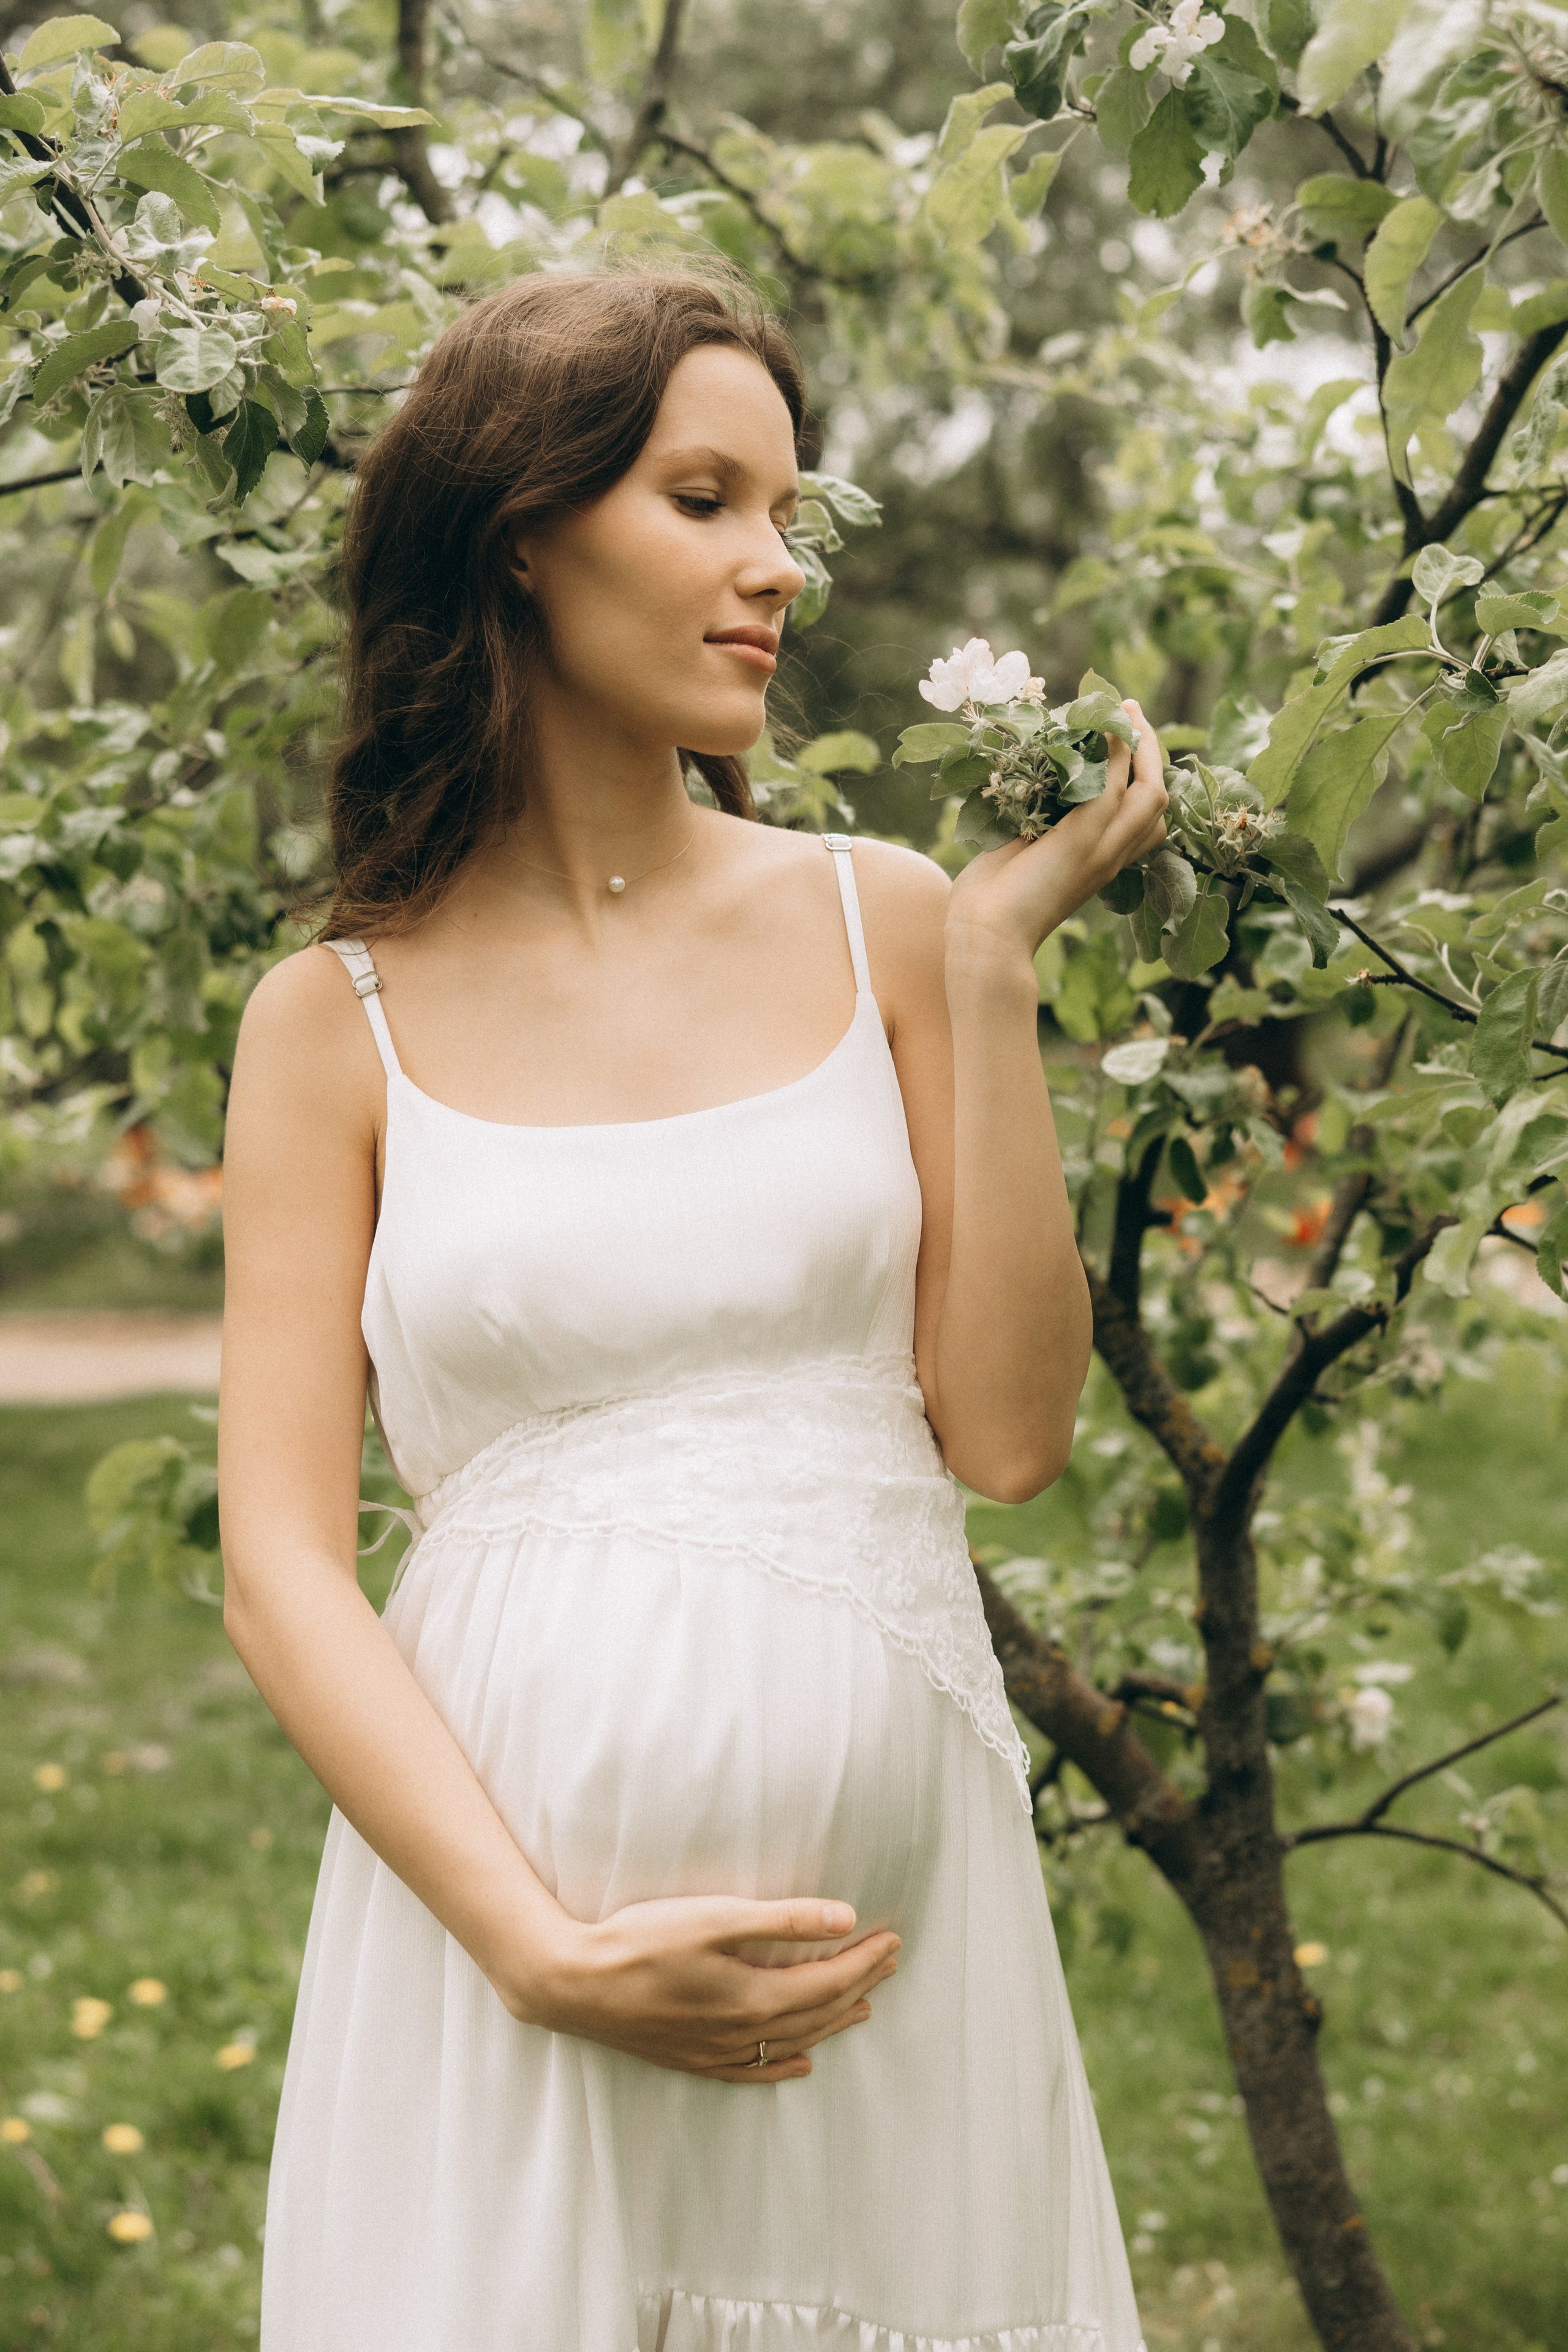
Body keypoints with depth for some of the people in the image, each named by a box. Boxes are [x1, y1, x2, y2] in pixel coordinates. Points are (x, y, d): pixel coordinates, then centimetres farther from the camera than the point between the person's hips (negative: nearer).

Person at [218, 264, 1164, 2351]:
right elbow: (283, 1561, -3)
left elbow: (1009, 1436, -1)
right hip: (501, 1850, -1)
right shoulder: (342, 1021, 1)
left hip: (889, 1882, 2)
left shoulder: (875, 923, 4)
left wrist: (991, 970, -6)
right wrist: (544, 1945, -15)